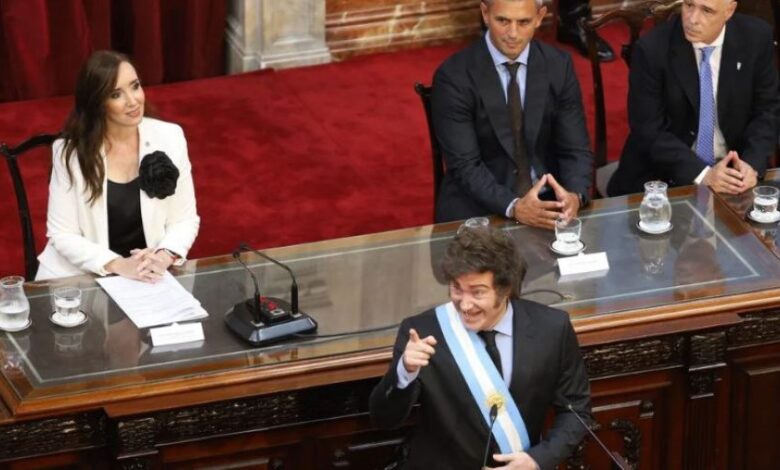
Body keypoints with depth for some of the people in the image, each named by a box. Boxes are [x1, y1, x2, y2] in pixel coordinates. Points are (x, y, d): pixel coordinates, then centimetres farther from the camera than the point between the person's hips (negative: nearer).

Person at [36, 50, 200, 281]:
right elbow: (62, 234, -7)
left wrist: (165, 256, -17)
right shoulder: (70, 150, -7)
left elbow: (185, 219, 2)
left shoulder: (169, 138, -3)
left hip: (149, 276, 1)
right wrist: (118, 265, -20)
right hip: (81, 276, 0)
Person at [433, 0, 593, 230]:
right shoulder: (454, 76, -11)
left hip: (548, 201, 3)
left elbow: (575, 149, 0)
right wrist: (514, 207, -29)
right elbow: (465, 165, -14)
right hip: (479, 209, -3)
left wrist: (574, 196, -21)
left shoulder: (558, 66, 0)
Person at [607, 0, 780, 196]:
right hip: (663, 176, -2)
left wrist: (752, 164, -16)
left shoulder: (756, 38, -7)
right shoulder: (652, 49, -15)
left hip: (732, 169, 2)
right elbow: (648, 131, -14)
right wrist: (702, 174, -24)